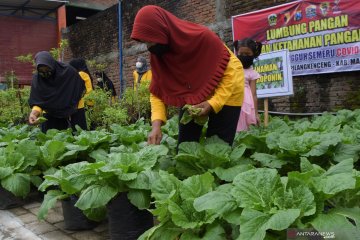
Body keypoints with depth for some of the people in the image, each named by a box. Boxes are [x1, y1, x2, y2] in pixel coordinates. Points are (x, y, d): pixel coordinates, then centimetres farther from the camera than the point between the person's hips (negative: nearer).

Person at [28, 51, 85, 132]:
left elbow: (81, 87, 0)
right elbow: (37, 102, -14)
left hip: (71, 115, -1)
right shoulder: (37, 79, -13)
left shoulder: (68, 71, -16)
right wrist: (34, 113, -34)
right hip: (50, 117, 1)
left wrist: (73, 104, 1)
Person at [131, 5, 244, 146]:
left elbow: (230, 70, -24)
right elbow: (157, 92, -12)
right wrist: (156, 124, -27)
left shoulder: (203, 38, -30)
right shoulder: (157, 54, -15)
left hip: (226, 92, -4)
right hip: (192, 96, 5)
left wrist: (213, 103, -33)